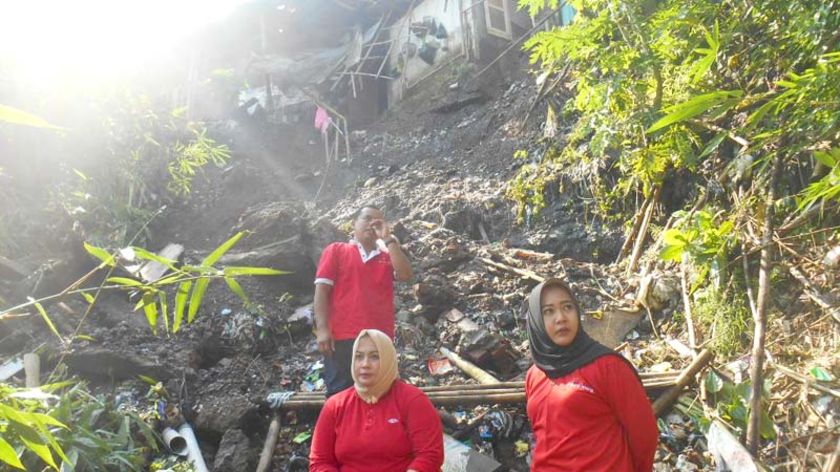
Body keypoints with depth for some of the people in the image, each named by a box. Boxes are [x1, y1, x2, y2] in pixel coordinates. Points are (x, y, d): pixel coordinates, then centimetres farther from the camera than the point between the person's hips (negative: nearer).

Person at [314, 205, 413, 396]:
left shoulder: (388, 257, 19)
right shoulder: (336, 250, 11)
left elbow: (406, 275, -1)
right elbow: (321, 289, 3)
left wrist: (388, 238, 0)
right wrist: (322, 329, -8)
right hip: (343, 338, -3)